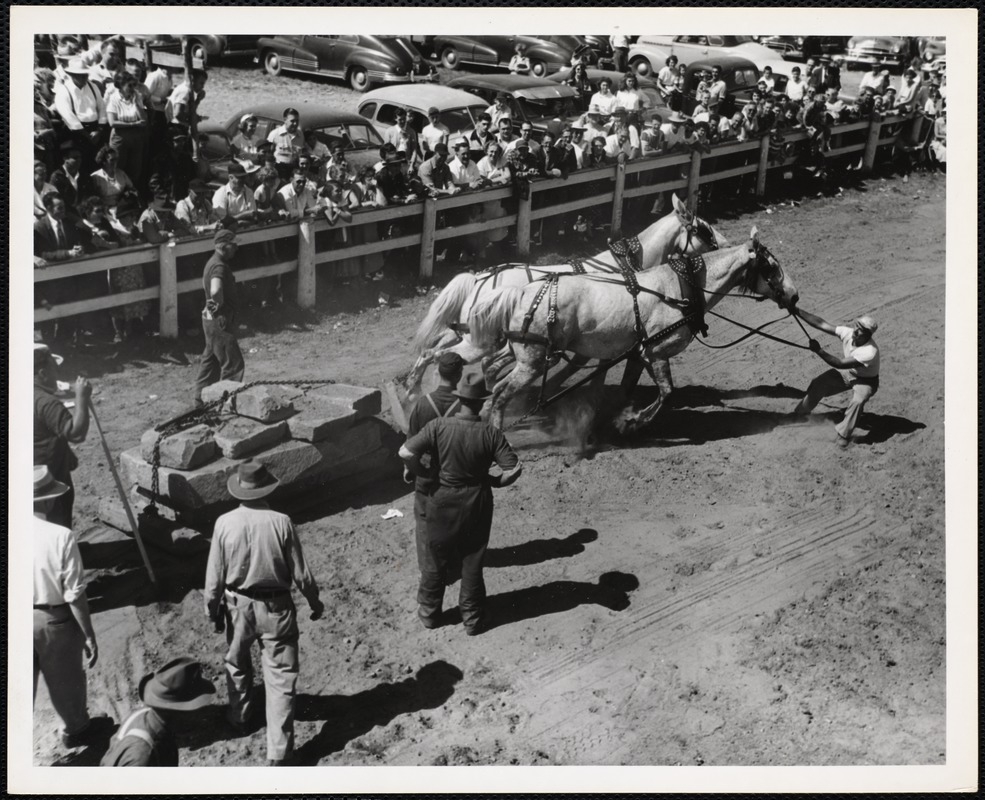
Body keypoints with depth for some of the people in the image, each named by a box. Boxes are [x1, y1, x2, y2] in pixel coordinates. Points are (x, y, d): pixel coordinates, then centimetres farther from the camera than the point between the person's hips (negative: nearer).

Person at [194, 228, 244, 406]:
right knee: (233, 364, -3)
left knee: (211, 361, 19)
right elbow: (215, 291, -42)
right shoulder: (219, 267, -23)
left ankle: (202, 398, 27)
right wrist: (221, 304, -26)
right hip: (220, 320, -10)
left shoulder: (213, 262, 9)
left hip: (211, 318, 10)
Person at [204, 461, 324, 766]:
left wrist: (212, 608, 11)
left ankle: (240, 715, 50)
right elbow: (300, 573, -10)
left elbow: (215, 575, -5)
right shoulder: (281, 522, -17)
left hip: (238, 606, 2)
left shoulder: (225, 523, -14)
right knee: (281, 678, 5)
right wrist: (315, 602, 8)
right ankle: (278, 753, 5)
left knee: (237, 664, 28)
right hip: (276, 608, -2)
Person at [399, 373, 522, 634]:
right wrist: (493, 481, 0)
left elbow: (406, 452, -22)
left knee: (437, 560, 18)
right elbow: (514, 469, -20)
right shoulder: (490, 433, -17)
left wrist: (424, 475, -5)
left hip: (443, 501, 0)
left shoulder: (439, 426, -18)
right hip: (477, 504, 0)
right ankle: (473, 619, 27)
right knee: (473, 562, 15)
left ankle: (429, 612, 33)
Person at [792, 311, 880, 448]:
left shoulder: (870, 352, -39)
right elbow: (821, 324, -26)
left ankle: (844, 434, -14)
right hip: (847, 372, 6)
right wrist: (796, 310, -33)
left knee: (858, 401, -33)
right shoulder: (848, 332, -24)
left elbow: (840, 364, -38)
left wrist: (819, 351, -39)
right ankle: (800, 412, 17)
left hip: (865, 380, -6)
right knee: (818, 384, -7)